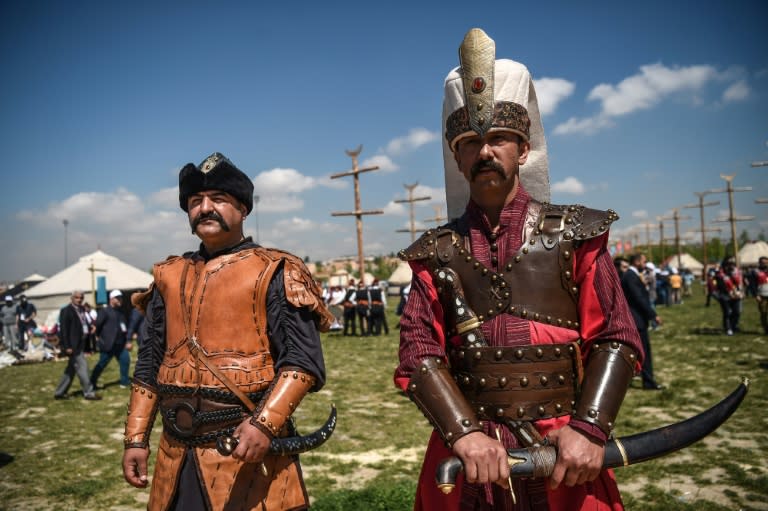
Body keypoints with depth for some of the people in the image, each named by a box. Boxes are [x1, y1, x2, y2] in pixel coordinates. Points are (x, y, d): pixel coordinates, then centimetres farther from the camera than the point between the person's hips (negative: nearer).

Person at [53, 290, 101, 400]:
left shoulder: (82, 309, 12)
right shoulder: (66, 310, -11)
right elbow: (63, 329, -15)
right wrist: (67, 346, -19)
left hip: (79, 344, 8)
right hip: (72, 345, -8)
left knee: (71, 369, 14)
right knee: (82, 366, -7)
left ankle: (59, 392, 24)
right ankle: (88, 392, -1)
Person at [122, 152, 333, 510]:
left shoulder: (274, 272, -6)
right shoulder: (169, 276, 10)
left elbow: (303, 360, -12)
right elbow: (149, 365, 15)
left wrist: (266, 423, -22)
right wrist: (136, 439, 10)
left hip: (247, 446, -5)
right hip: (178, 454, 5)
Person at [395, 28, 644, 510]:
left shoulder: (573, 233, -1)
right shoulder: (436, 252, 1)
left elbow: (615, 338, -3)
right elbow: (419, 352, -4)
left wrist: (589, 429, -15)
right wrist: (465, 433, -17)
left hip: (562, 452, 0)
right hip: (468, 453, 1)